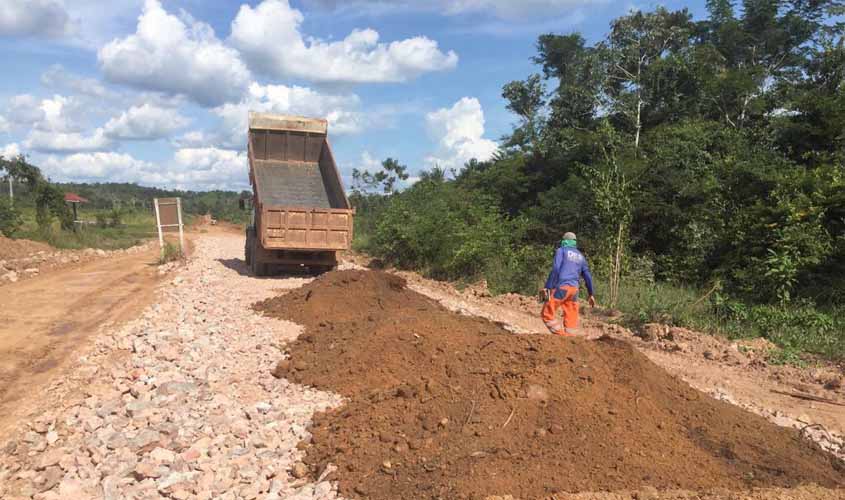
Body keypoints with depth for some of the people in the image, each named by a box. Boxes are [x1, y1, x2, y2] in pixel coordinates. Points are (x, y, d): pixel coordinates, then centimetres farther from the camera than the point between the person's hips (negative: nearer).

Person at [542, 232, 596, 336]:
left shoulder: (561, 251, 4)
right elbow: (587, 276, 19)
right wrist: (591, 294, 24)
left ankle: (561, 336, -9)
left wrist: (548, 287, -14)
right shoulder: (580, 256, 21)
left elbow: (555, 270, -11)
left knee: (547, 314, 0)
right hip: (574, 289, 6)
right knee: (571, 319, 7)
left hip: (561, 287, -6)